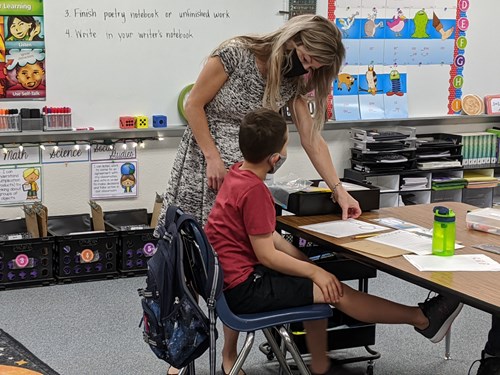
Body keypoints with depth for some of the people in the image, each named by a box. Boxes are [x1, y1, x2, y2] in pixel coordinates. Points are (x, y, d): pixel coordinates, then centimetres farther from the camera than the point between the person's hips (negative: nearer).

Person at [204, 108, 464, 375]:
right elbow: (267, 255, -20)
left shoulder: (238, 174, 5)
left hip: (229, 278, 9)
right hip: (243, 289, -9)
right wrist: (313, 271, -9)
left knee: (315, 286, 20)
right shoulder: (254, 191, -23)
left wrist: (306, 263, 8)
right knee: (335, 291, -5)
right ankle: (422, 319, 8)